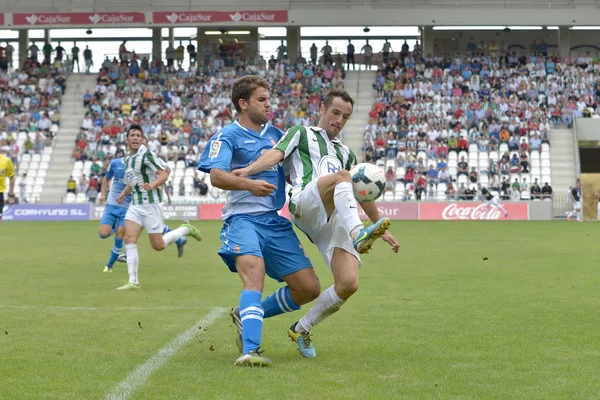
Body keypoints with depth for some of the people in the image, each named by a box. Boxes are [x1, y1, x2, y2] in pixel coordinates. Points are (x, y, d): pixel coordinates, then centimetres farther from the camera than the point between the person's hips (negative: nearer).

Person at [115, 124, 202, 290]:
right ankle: (133, 281, -7)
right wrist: (123, 194, 16)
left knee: (158, 245, -3)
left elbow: (164, 173, -18)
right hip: (135, 205, 7)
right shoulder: (128, 160, 13)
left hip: (150, 204, -7)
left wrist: (152, 185, -35)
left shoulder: (146, 155, -12)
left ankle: (185, 229, 22)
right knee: (129, 239, -9)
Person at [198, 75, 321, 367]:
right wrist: (249, 184, -33)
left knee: (309, 288, 1)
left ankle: (247, 315, 21)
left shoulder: (276, 134, 18)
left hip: (276, 222, 6)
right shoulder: (228, 136, -1)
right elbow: (216, 176, -17)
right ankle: (249, 351, -40)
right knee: (254, 274, -32)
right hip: (243, 219, -6)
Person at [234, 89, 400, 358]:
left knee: (349, 284, -14)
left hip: (337, 219, 5)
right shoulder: (301, 133, 19)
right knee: (342, 176, -36)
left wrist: (382, 229, 38)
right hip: (306, 205, -5)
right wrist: (248, 169, -21)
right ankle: (359, 235, -56)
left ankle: (301, 329, 7)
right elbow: (276, 154, 0)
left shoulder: (345, 153, 36)